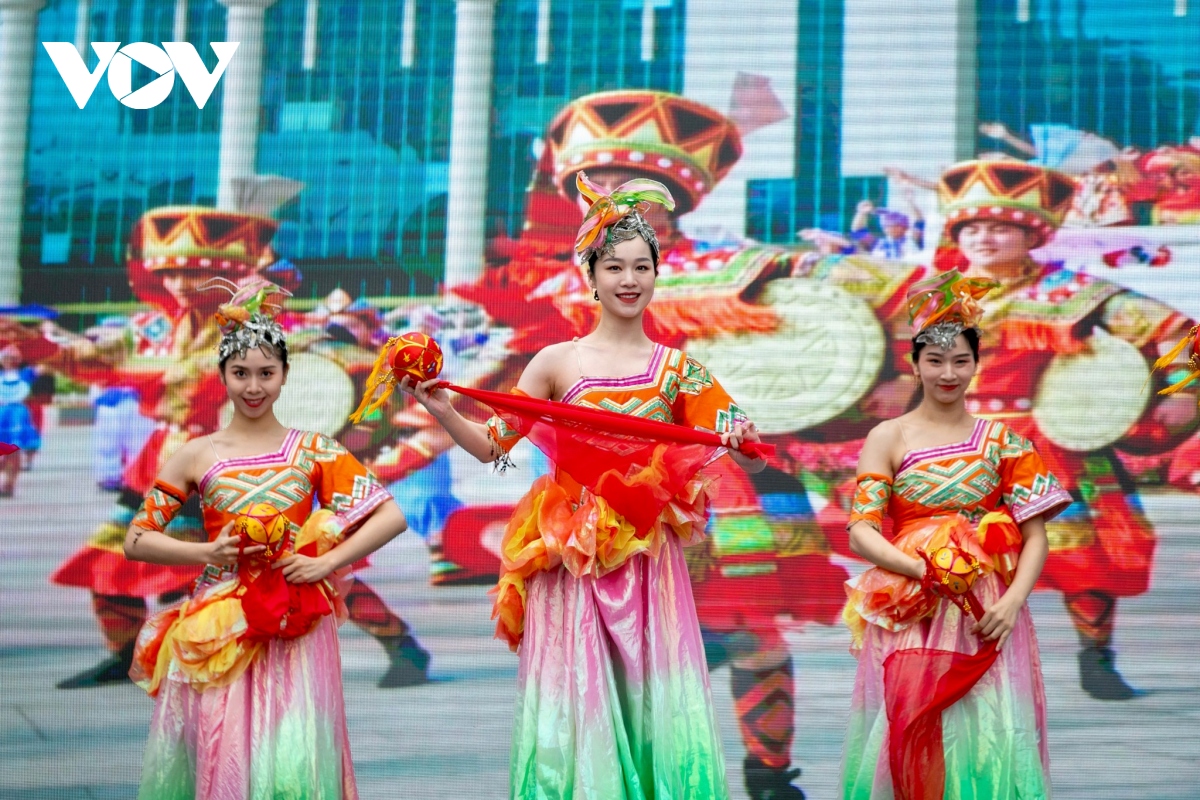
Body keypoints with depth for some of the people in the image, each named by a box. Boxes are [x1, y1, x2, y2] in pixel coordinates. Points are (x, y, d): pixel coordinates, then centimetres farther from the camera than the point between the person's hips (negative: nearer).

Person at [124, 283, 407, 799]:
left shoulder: (312, 450, 4)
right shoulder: (197, 457, 5)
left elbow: (391, 517, 0)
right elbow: (136, 541, 8)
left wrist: (326, 562, -10)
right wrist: (206, 553, -6)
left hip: (295, 630, -1)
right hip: (218, 632, 1)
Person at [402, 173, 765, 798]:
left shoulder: (678, 368, 6)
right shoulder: (558, 360, 4)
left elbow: (749, 460, 4)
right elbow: (492, 445, 4)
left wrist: (745, 445, -18)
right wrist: (441, 412, -12)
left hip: (649, 557, 1)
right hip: (573, 558, 0)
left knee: (653, 700, 0)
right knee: (576, 704, 0)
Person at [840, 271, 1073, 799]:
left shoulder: (1000, 439, 8)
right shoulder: (888, 438, 4)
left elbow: (1035, 536, 3)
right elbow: (860, 533, -3)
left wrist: (1012, 602, -13)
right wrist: (924, 568, -18)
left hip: (986, 617, 1)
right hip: (910, 616, -1)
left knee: (988, 737, -5)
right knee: (910, 736, -7)